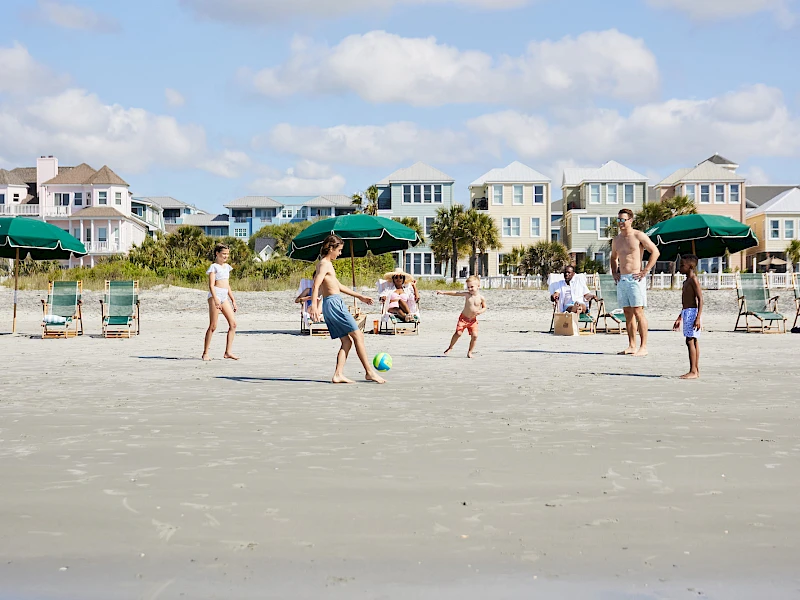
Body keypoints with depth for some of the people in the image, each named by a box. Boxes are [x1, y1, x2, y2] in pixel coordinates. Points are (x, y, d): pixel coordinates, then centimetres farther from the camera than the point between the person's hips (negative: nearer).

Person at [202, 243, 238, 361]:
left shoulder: (227, 267, 19)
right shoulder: (214, 267, -4)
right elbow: (211, 285, -14)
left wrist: (233, 300, 20)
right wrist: (216, 299, -25)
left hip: (225, 297, 8)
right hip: (215, 295, -8)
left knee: (233, 323, -3)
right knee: (213, 326, -6)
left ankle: (228, 351, -2)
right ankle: (205, 353, 1)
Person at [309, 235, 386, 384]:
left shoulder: (326, 264, 22)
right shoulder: (324, 264, -8)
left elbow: (338, 286, 31)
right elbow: (316, 285, -22)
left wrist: (359, 296, 33)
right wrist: (314, 306, -34)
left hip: (329, 305, 10)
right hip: (334, 303, -10)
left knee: (347, 341, 7)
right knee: (358, 335, -6)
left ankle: (338, 374, -3)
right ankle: (369, 372, -4)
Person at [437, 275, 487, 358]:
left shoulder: (481, 298, -5)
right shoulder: (466, 294, -5)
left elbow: (484, 307, 7)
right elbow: (455, 293, -1)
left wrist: (480, 311, -15)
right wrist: (444, 293, -3)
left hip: (473, 320, 1)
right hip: (463, 318, -1)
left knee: (474, 335, -10)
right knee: (458, 333, -10)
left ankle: (470, 352, 7)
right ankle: (450, 347, 14)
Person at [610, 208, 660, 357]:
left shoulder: (638, 236, -4)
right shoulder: (616, 240, 16)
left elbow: (655, 252, -7)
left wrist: (645, 271, -11)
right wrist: (614, 272, 17)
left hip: (635, 278, -7)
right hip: (621, 279, 7)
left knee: (638, 312, -10)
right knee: (627, 314, 7)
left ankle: (643, 347, -9)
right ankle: (631, 346, 12)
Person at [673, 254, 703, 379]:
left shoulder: (693, 280, -11)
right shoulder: (686, 282, 19)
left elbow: (700, 299, -17)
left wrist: (698, 317, -24)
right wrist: (679, 318, 28)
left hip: (693, 312, -10)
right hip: (686, 312, 10)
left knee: (690, 341, -12)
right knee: (693, 341, 10)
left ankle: (693, 371, -13)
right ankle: (696, 370, 12)